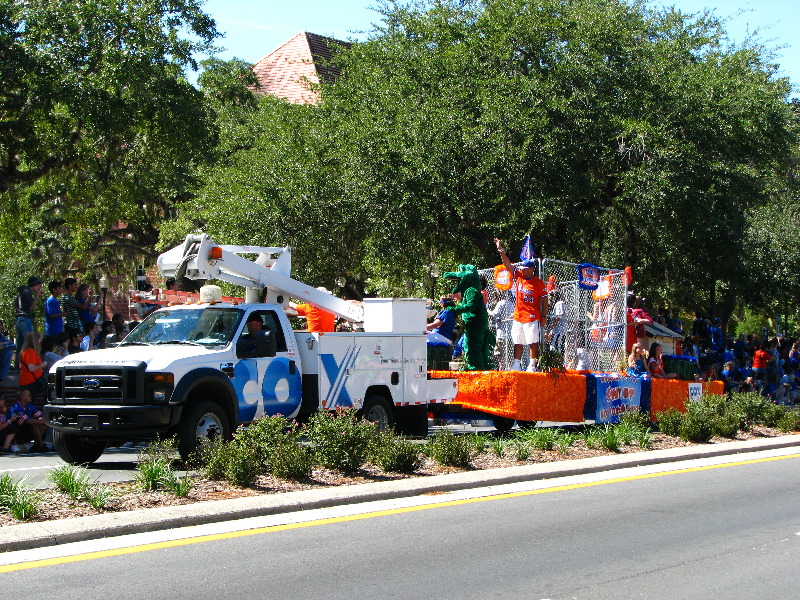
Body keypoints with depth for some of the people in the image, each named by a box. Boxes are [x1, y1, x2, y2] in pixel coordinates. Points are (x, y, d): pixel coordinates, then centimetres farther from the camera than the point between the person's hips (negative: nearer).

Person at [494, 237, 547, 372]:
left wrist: (544, 316, -7)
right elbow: (507, 264, 6)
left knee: (533, 343, -4)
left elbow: (544, 300, -4)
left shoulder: (539, 283, -7)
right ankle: (516, 365, 15)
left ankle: (532, 365, -2)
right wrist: (501, 250, -2)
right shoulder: (519, 277, 7)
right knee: (517, 343, 9)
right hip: (518, 317, 6)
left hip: (532, 318, -6)